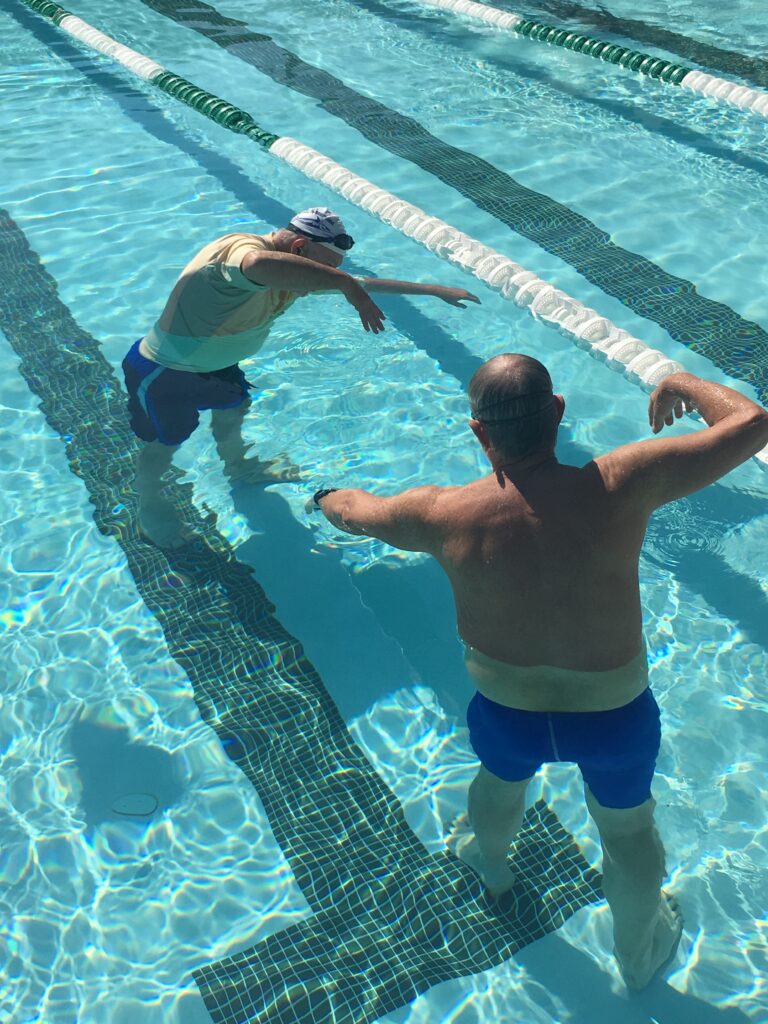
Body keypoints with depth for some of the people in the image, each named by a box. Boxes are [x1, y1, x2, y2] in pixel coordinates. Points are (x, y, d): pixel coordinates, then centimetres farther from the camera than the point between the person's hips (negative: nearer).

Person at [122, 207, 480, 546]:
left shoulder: (295, 271, -5)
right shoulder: (242, 248, -33)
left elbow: (366, 283, 5)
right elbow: (259, 264, -61)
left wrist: (436, 290, 9)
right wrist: (345, 283, -60)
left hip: (212, 364, 8)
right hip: (164, 372, -8)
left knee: (233, 408, 27)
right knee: (164, 442, 11)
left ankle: (236, 465, 57)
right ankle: (150, 503, 40)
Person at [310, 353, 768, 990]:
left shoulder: (444, 515, -23)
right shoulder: (620, 487, -28)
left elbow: (355, 512, -1)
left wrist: (329, 498, 23)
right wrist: (683, 383, -1)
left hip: (507, 714, 1)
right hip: (615, 716, -1)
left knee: (501, 784, 36)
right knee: (628, 830, 29)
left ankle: (490, 863, 71)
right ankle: (641, 954, 57)